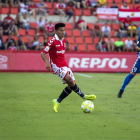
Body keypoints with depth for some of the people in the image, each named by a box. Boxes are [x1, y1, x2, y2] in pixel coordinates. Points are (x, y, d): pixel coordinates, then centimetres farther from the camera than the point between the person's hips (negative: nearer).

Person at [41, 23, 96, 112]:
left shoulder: (63, 40, 11)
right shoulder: (53, 41, -13)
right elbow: (43, 53, -14)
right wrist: (47, 62, -29)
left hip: (64, 65, 8)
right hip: (56, 66, -8)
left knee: (71, 86, 3)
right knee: (70, 80, -24)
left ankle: (57, 102, 13)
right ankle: (83, 96, -12)